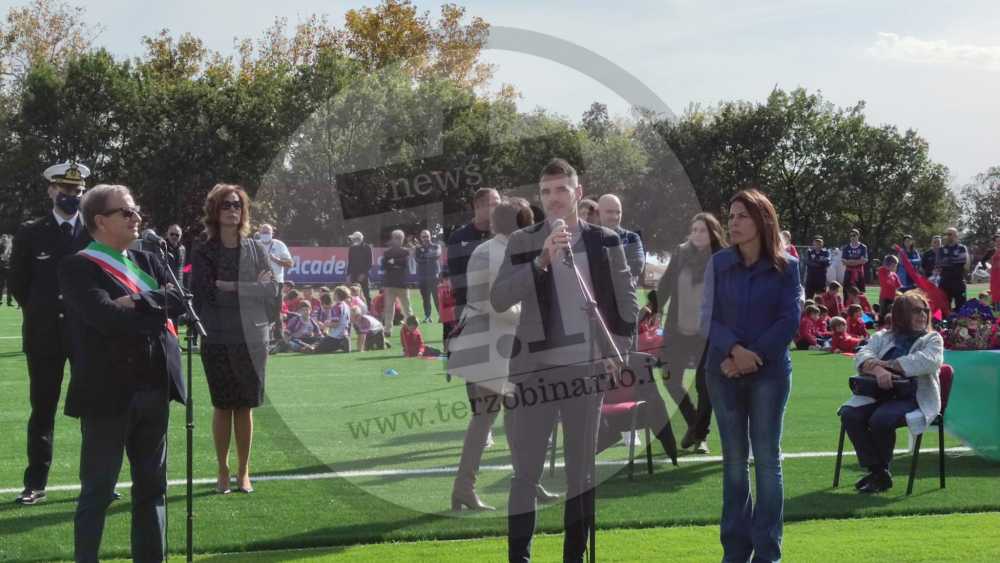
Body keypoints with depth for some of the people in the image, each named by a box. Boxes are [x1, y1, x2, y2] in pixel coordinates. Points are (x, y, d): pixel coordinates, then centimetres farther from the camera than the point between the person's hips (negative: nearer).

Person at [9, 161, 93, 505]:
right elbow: (17, 283, 9)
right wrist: (41, 312, 7)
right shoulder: (30, 233, 3)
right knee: (42, 409, 3)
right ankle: (35, 484, 6)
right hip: (44, 335, 0)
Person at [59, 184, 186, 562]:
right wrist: (157, 310, -11)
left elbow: (179, 301, -1)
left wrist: (138, 304, -14)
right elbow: (107, 317, -22)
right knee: (97, 492, 1)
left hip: (153, 390, 7)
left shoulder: (148, 262, 14)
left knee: (152, 487, 14)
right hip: (107, 393, -7)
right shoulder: (78, 267, -8)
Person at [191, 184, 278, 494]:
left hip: (250, 340, 1)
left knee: (245, 407, 5)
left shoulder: (256, 249, 5)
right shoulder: (203, 252, 1)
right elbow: (202, 293, -10)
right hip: (216, 340, -1)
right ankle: (223, 471, 14)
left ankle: (244, 472, 15)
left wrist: (233, 288, -13)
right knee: (223, 406, 4)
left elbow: (272, 290, -3)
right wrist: (252, 288, -10)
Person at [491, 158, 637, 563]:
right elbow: (498, 300, -11)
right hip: (536, 369, -2)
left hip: (588, 368, 2)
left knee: (582, 469, 8)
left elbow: (627, 300, 11)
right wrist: (542, 260, -20)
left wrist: (619, 351, 1)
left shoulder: (605, 242, 6)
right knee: (527, 472, -2)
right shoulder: (522, 242, 1)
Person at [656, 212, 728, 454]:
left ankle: (701, 435, 14)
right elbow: (665, 286, 6)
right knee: (670, 379, 6)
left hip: (708, 333, -3)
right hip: (678, 331, 3)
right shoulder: (680, 253, 2)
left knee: (704, 384, -1)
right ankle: (693, 423, 28)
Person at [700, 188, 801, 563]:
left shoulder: (785, 266, -2)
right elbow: (708, 318, -1)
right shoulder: (719, 264, 2)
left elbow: (790, 320, -7)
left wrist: (753, 356, -14)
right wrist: (735, 350, -18)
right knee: (734, 459, 6)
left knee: (767, 458, 0)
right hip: (724, 370, 2)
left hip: (770, 371, -2)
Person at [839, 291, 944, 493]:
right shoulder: (882, 337, 20)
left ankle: (882, 473, -9)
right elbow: (862, 356, 2)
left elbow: (928, 361, -12)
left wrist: (887, 364, -13)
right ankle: (874, 469, -11)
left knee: (881, 419, -32)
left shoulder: (932, 339, 11)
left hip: (914, 398, -4)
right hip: (879, 395, 4)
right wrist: (878, 370, -23)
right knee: (850, 415, -24)